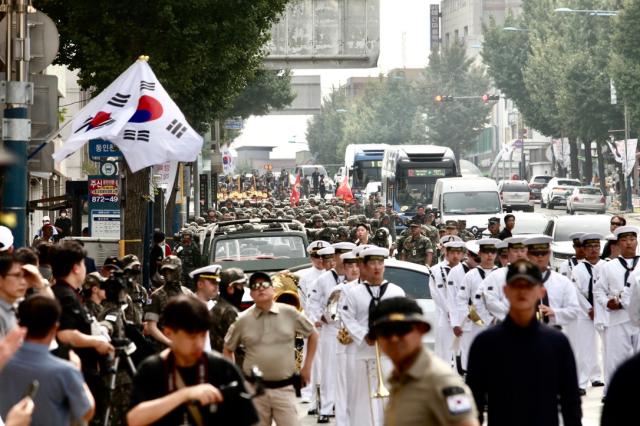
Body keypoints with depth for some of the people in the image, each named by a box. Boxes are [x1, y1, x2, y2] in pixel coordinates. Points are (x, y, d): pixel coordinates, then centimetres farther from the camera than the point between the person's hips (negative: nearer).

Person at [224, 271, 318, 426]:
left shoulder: (290, 313, -1)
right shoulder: (243, 320, 0)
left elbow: (312, 335, 12)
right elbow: (228, 349, 14)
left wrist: (307, 367, 9)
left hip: (284, 389, -1)